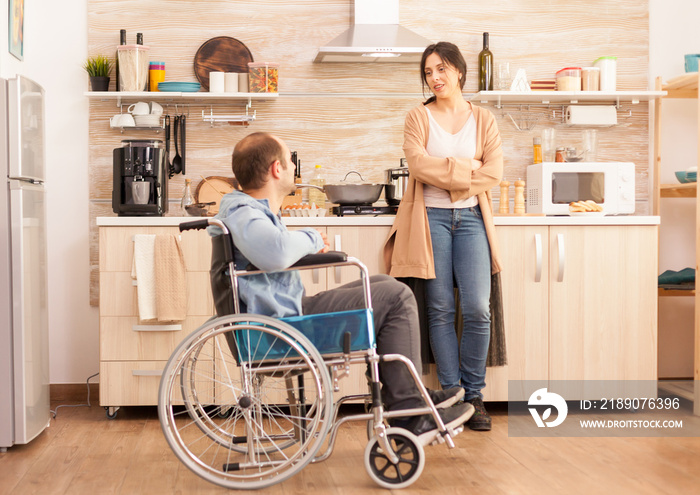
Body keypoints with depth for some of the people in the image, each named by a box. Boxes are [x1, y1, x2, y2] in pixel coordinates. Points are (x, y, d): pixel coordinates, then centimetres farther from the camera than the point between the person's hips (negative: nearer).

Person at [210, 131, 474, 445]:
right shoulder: (242, 213, -19)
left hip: (287, 313, 12)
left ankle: (413, 395, 21)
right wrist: (311, 239, -20)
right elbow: (275, 253, -42)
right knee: (396, 298, -10)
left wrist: (308, 244, 18)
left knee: (384, 286, 19)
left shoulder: (248, 207, 15)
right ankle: (408, 416, -6)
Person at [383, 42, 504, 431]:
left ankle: (474, 395, 7)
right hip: (431, 219, -1)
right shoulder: (419, 118, 8)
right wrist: (467, 169, -9)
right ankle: (452, 395, 8)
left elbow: (494, 173, -1)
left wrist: (445, 176, -7)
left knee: (477, 309, -8)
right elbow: (418, 164, -9)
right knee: (441, 310, -1)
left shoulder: (484, 120, 11)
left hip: (471, 218, 1)